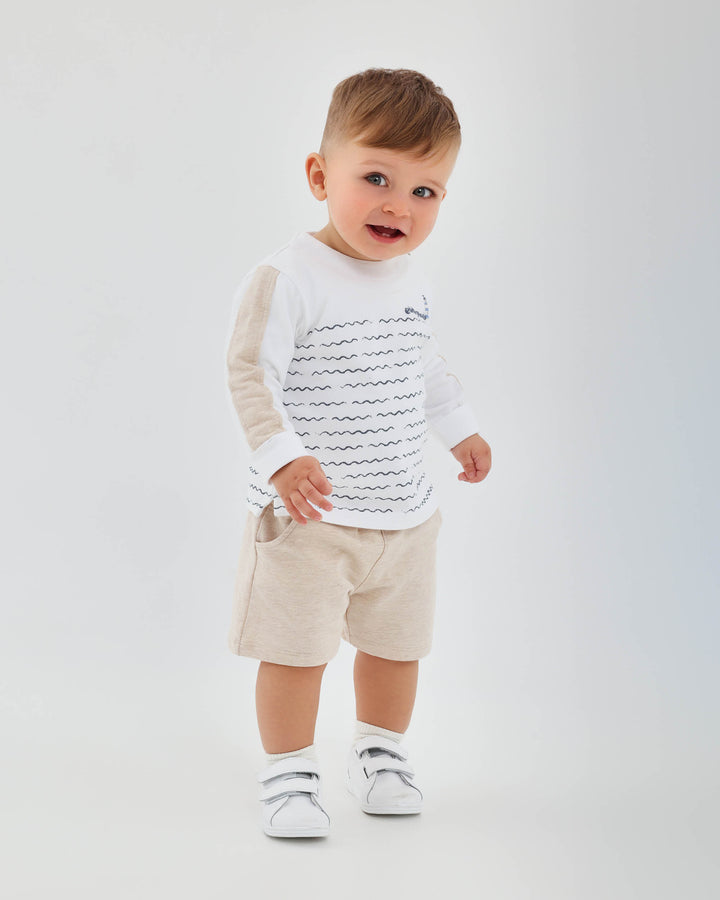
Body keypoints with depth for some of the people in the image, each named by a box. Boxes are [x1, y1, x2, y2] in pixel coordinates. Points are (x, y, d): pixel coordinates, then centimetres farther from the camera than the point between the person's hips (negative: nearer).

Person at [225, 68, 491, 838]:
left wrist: (460, 428, 31)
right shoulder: (286, 280, -18)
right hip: (306, 515, -6)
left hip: (404, 514, 7)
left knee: (396, 645, 17)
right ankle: (288, 777, 19)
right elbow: (251, 375, -23)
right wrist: (282, 457, -34)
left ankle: (379, 756, 38)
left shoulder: (412, 283, 5)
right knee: (296, 652, 1)